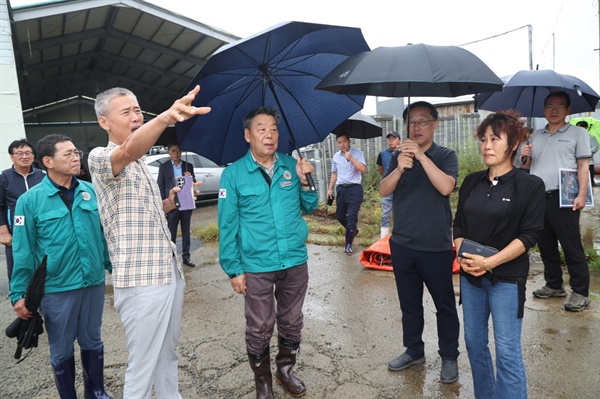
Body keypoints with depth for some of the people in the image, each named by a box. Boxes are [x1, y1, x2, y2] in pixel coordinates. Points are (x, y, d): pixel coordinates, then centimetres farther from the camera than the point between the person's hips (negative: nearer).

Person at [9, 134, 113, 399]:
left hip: (94, 283, 3)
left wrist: (114, 267, 11)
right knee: (62, 350, 15)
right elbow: (23, 252, -6)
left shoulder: (90, 191, 0)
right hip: (56, 288, -2)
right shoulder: (30, 200, -9)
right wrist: (19, 294, -5)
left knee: (92, 342, 19)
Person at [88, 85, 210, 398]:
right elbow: (129, 151, -34)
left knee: (168, 355, 19)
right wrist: (166, 116, -52)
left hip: (170, 274, 8)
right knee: (142, 369, 2)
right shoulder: (100, 158, -9)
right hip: (140, 282, -8)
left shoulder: (141, 166, 17)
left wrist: (171, 203, 8)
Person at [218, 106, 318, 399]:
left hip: (296, 262, 3)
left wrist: (305, 181, -9)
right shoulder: (233, 174, -5)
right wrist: (234, 269, -6)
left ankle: (286, 369, 42)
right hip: (257, 267, -3)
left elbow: (309, 207, 9)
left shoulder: (292, 165, 2)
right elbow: (227, 226, -4)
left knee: (292, 323, 18)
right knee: (260, 328, 10)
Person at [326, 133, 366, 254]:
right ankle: (353, 230, 40)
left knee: (352, 217, -8)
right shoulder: (336, 156, 10)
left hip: (355, 188, -5)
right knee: (340, 216, 12)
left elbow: (363, 169, -17)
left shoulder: (357, 153, -3)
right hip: (341, 188, 5)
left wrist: (351, 158, -23)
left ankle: (349, 245, 3)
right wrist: (330, 189, 15)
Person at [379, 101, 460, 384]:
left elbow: (445, 187, -21)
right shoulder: (398, 156, 6)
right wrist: (400, 168, -25)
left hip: (436, 246, -3)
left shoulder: (445, 156, -3)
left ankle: (449, 357, 28)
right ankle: (414, 351, 34)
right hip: (402, 244, 4)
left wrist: (421, 155, -24)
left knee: (444, 305, 10)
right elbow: (383, 190, -7)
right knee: (409, 304, 17)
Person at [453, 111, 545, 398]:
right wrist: (462, 254, -9)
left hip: (507, 277, -5)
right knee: (474, 342, 14)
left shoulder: (530, 186, -7)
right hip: (470, 276, 5)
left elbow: (529, 235, -11)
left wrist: (489, 262, -19)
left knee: (507, 350, 0)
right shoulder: (471, 182, 7)